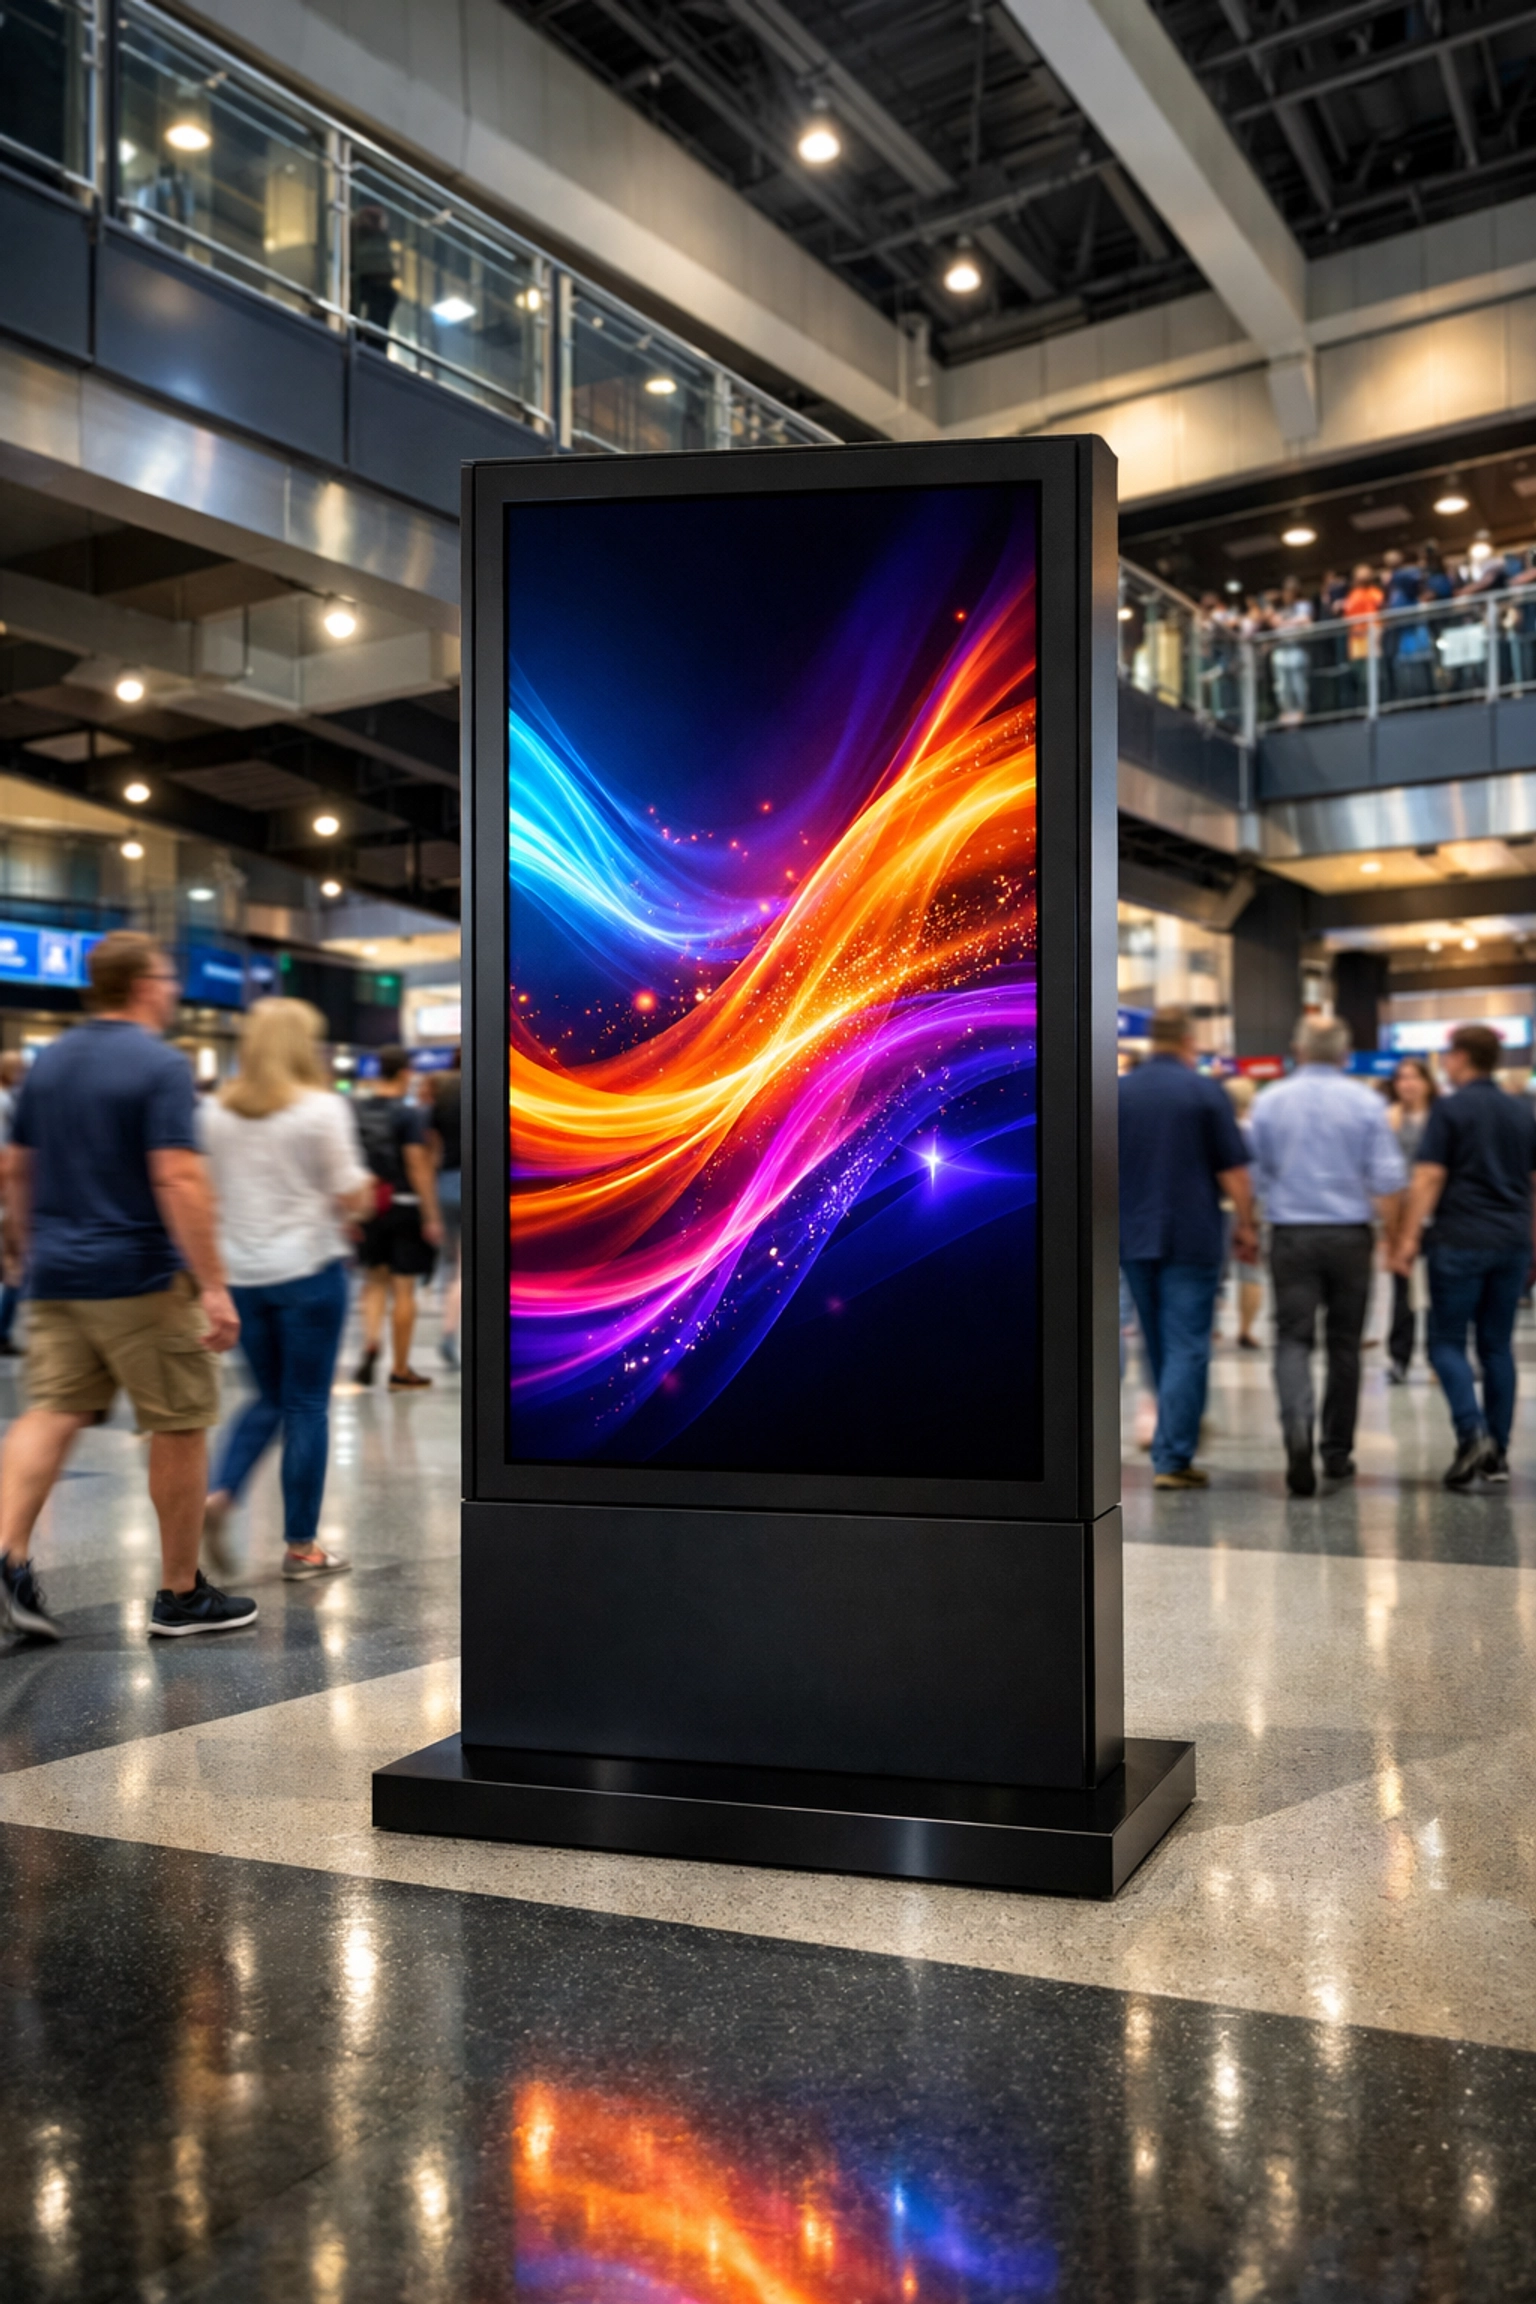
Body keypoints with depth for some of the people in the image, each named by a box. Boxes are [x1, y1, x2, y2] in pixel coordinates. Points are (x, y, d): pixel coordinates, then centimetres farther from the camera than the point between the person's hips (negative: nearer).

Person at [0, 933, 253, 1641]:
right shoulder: (161, 1065, -12)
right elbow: (178, 1181, -21)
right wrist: (214, 1288, -20)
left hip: (57, 1279, 7)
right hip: (140, 1278, -7)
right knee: (179, 1429, 5)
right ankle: (181, 1594, 13)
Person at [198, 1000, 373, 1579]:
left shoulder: (216, 1112, 4)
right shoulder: (323, 1108, -10)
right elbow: (353, 1196, -11)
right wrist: (362, 1190, 10)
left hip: (241, 1271, 5)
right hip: (308, 1268, -5)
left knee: (269, 1397, 19)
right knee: (307, 1405, 4)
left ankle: (220, 1494, -1)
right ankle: (301, 1546, 10)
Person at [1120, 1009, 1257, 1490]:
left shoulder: (1119, 1092, 4)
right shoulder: (1204, 1092, -6)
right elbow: (1232, 1170, -7)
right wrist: (1245, 1225, 3)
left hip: (1134, 1238, 4)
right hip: (1193, 1238, -4)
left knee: (1159, 1346, 16)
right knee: (1186, 1347, -2)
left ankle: (1174, 1444, 29)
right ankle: (1173, 1458, -7)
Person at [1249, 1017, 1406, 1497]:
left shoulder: (1270, 1101, 0)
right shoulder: (1366, 1103, -2)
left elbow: (1253, 1176, 3)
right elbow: (1387, 1179, -5)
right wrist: (1395, 1236, 6)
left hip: (1291, 1236, 0)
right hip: (1349, 1235, 1)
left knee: (1293, 1338, -1)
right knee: (1344, 1343, 11)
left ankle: (1297, 1430, -25)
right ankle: (1337, 1452, 19)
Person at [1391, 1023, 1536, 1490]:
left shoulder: (1450, 1109, -7)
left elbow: (1430, 1177, -12)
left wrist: (1409, 1237, -10)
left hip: (1461, 1241, -5)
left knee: (1447, 1341, 2)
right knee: (1497, 1345, 10)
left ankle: (1472, 1434, -16)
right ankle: (1497, 1453, 10)